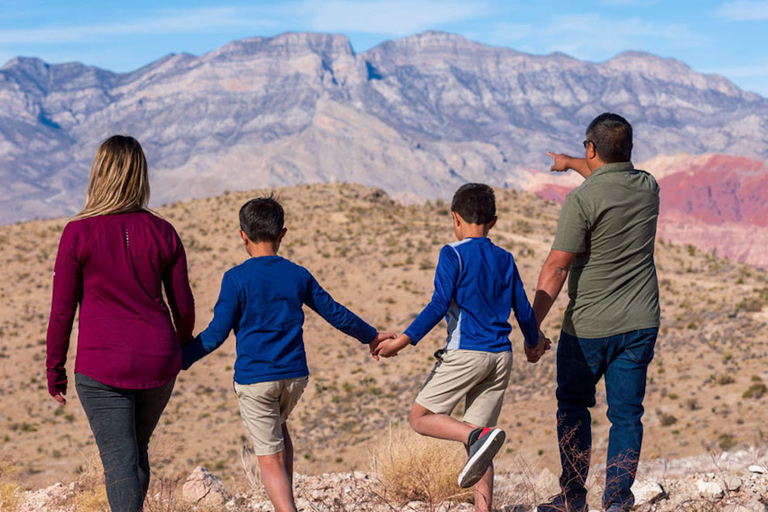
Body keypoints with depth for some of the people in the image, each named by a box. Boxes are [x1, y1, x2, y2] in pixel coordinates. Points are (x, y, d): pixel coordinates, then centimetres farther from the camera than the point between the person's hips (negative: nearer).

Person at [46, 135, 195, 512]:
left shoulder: (78, 233, -8)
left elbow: (62, 311, -5)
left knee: (119, 461, -1)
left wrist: (54, 370, 6)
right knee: (137, 451, 22)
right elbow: (183, 306, 7)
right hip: (157, 364, 4)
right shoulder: (163, 233, 1)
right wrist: (181, 349, 27)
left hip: (102, 367, -4)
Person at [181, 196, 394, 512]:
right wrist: (371, 337, 28)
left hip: (254, 379, -5)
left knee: (271, 459, -1)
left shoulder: (237, 278, -8)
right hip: (295, 375, 5)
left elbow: (216, 334, -10)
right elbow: (336, 314, 13)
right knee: (278, 427, 30)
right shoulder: (298, 275, 4)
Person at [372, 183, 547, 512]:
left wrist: (403, 341, -16)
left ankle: (479, 436, -21)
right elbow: (523, 311, 15)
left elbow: (439, 306, -15)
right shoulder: (505, 260, 12)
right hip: (501, 356, 6)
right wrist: (534, 342, 34)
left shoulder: (454, 255, -4)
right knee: (476, 437, 10)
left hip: (465, 353, -6)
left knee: (421, 417, 3)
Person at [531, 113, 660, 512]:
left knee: (573, 406, 14)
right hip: (640, 324, 4)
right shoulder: (648, 188, 2)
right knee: (626, 413, 8)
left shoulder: (582, 200, -16)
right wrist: (570, 163, 43)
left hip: (589, 327, -4)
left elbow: (556, 268, -19)